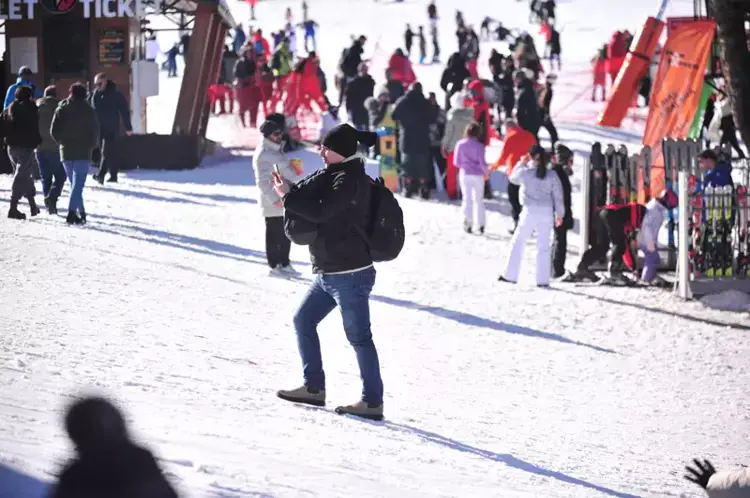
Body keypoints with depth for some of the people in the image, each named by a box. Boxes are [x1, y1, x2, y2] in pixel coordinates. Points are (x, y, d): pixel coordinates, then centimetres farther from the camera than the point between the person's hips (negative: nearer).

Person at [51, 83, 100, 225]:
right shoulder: (88, 111, -3)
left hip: (66, 151, 3)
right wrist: (91, 145, 13)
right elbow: (95, 131, -3)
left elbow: (53, 131, -1)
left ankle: (81, 212, 20)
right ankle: (72, 212, -22)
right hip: (82, 152, -3)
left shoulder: (61, 110, 3)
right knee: (78, 183, -8)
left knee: (74, 183, 17)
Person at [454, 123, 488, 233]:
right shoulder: (479, 146, -12)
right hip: (477, 175, -1)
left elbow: (457, 162, 1)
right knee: (479, 199, 10)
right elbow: (482, 162, -11)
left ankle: (467, 222, -6)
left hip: (465, 174, 1)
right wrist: (486, 172, 8)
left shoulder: (460, 144, -4)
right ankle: (480, 224, 10)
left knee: (466, 198, 6)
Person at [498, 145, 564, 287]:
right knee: (543, 247, 7)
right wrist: (559, 214, 10)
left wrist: (521, 164, 26)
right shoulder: (552, 175, -2)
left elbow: (513, 178, 16)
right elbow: (558, 196, 1)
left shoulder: (524, 173, -6)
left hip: (530, 212, -2)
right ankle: (543, 280, 5)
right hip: (546, 213, 2)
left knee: (518, 243, 12)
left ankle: (510, 275, 13)